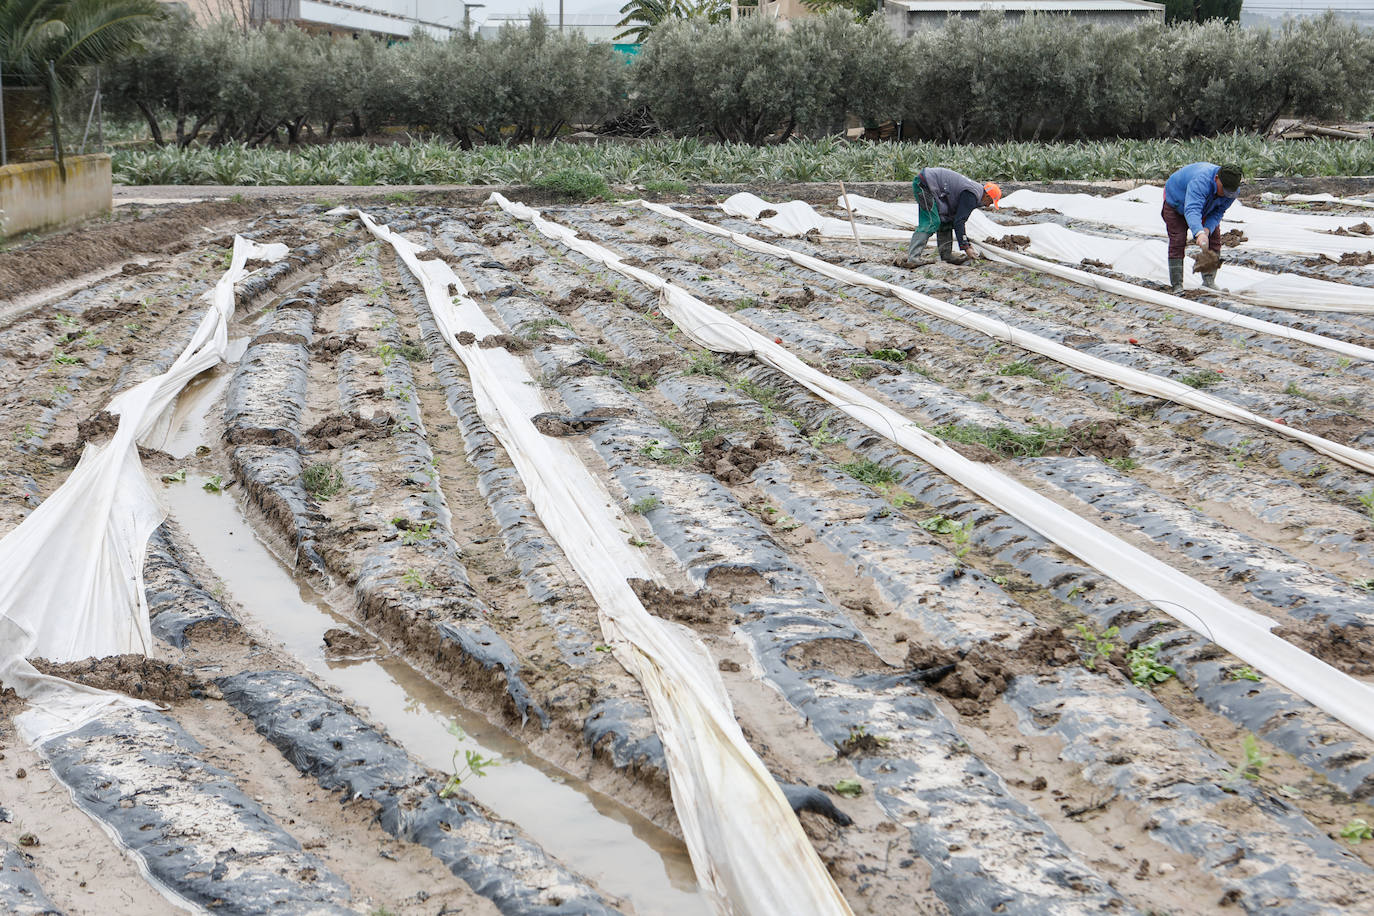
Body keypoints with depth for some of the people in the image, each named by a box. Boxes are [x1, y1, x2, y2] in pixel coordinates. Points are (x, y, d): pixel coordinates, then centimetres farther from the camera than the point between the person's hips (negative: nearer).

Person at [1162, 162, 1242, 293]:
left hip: (1206, 207, 6)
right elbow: (1192, 209, -59)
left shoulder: (1232, 189, -24)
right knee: (1178, 241, -17)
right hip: (1176, 201, -6)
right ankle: (1177, 285, -13)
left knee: (1214, 238, -3)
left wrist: (1207, 229, -37)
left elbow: (1218, 212, -16)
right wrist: (1199, 233, -75)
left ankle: (1209, 281, 6)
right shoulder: (1201, 181, -46)